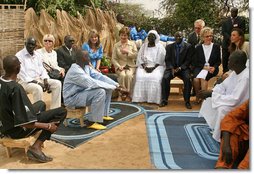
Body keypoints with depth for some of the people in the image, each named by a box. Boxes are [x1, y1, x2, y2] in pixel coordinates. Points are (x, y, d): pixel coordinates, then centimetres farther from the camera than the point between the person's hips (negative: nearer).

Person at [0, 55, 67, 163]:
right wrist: (47, 126, -17)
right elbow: (23, 123, -29)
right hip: (16, 130, -9)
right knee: (61, 112, -10)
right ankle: (36, 147, -12)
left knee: (41, 104, 30)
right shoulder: (16, 88, -29)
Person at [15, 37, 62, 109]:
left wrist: (45, 80, -8)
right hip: (25, 81, -7)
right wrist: (37, 82, -21)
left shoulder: (37, 55, 12)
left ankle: (55, 109, -8)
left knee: (57, 83, -10)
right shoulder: (19, 56, -9)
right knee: (38, 88, -37)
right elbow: (21, 74, -15)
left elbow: (42, 69, 12)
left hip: (38, 79, 7)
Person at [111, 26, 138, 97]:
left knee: (129, 75, -32)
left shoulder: (132, 44, 9)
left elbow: (136, 56, 1)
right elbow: (113, 59, 3)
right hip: (120, 66, 0)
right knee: (122, 75, -32)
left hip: (131, 66, 0)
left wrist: (127, 52, -12)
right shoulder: (116, 45, 9)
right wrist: (119, 66, -13)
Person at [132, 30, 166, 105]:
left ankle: (153, 99, -29)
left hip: (156, 67, -2)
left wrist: (153, 68, -17)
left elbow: (160, 60, -2)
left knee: (155, 78, -33)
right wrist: (145, 67, -11)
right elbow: (140, 58, 7)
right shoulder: (144, 46, 15)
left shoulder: (160, 47, 7)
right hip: (144, 66, 2)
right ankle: (140, 98, -26)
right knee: (140, 77, -29)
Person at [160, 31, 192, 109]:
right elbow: (167, 60, 5)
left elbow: (188, 60, -1)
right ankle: (164, 100, -17)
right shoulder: (169, 47, 10)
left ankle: (187, 101, -20)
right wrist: (172, 68, -13)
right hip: (171, 68, 1)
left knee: (188, 79, -31)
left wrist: (180, 68, -17)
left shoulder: (188, 46, 4)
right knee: (165, 78, -28)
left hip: (183, 68, -1)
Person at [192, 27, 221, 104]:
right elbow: (195, 62, 6)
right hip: (200, 68, 1)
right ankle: (197, 96, -10)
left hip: (212, 69, -1)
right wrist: (204, 67, -10)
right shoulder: (198, 48, 11)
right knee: (196, 79, -30)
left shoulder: (216, 46, 10)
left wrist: (214, 67, -11)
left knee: (203, 77, -34)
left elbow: (219, 61, 10)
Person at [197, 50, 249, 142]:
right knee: (209, 99, 10)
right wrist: (210, 92, -11)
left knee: (222, 109, -34)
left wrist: (212, 94, -26)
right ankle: (214, 127, 17)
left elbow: (235, 100, -33)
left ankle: (220, 136, -14)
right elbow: (224, 86, 9)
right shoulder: (236, 72, -1)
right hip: (234, 99, 10)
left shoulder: (246, 77, -30)